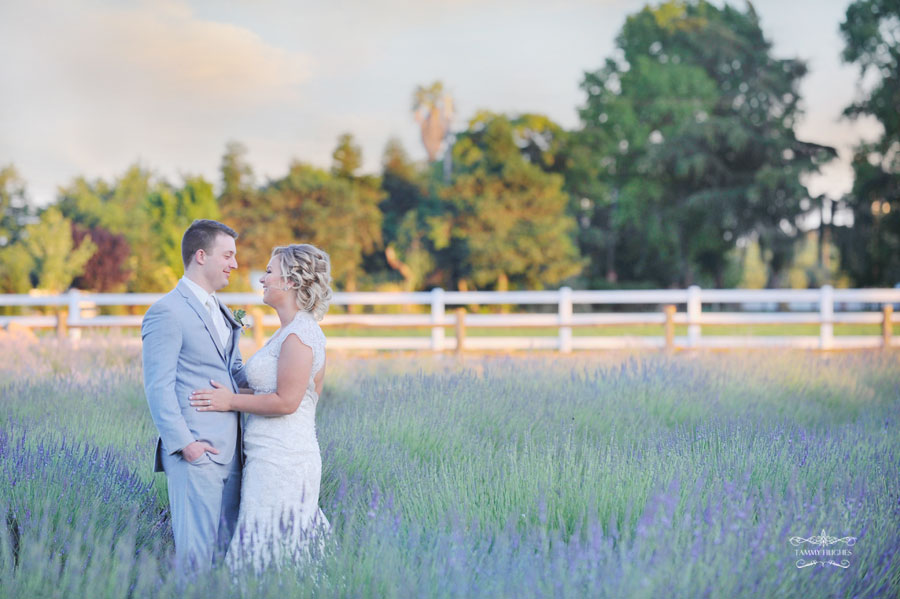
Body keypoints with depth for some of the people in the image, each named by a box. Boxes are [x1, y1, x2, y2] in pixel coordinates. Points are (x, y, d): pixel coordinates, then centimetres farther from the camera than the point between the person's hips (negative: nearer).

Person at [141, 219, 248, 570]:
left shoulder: (222, 313, 20)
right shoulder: (167, 312, -9)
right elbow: (158, 387, -13)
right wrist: (184, 443, -18)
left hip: (229, 450, 9)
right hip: (194, 451, -9)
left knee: (230, 545, 11)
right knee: (196, 551, -6)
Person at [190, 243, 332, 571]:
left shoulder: (298, 334, -15)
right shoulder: (304, 330, 16)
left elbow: (286, 401, -20)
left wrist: (232, 402, -10)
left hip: (279, 460, -10)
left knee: (268, 551, -6)